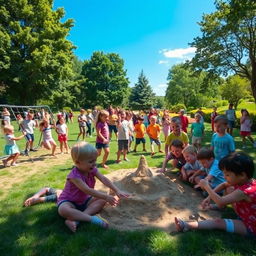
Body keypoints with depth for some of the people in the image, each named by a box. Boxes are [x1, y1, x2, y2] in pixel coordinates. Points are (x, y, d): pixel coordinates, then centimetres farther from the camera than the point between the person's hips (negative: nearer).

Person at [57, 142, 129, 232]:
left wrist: (117, 191, -30)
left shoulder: (92, 170, -10)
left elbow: (104, 179, -18)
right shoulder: (74, 175, -31)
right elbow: (87, 190, -39)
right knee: (63, 210, -39)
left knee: (102, 200, -15)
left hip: (84, 200, 7)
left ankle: (76, 220, -27)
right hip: (69, 201, -6)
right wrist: (106, 196, -42)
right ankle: (92, 219, -34)